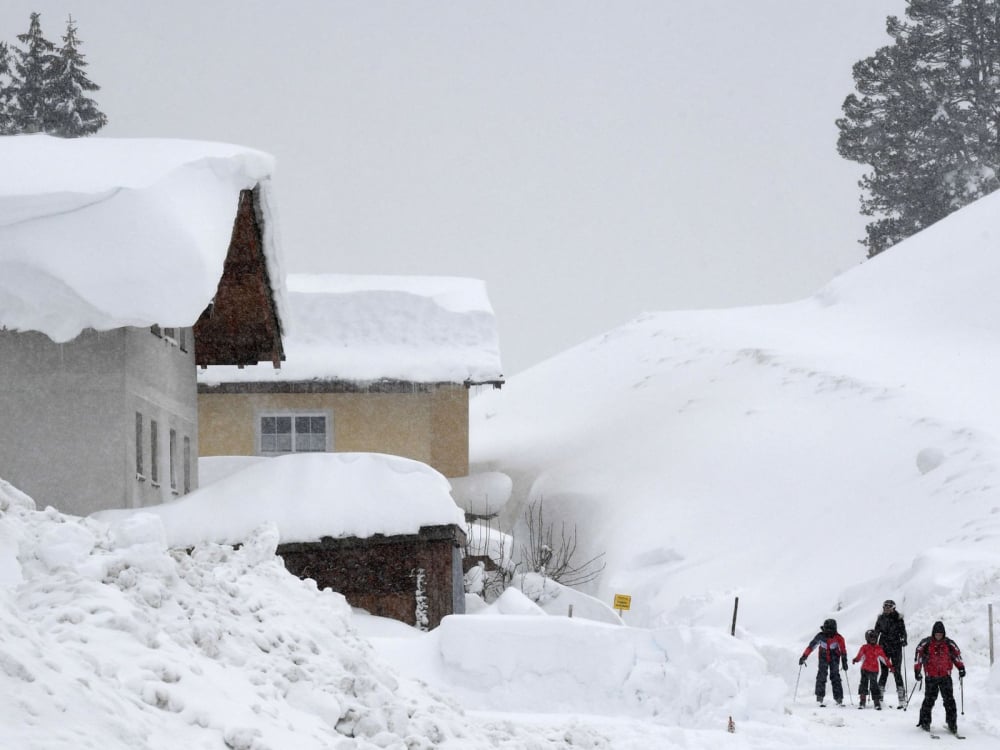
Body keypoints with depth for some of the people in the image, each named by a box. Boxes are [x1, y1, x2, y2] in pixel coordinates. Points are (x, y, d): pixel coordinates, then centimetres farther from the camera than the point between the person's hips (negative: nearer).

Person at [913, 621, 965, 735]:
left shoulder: (949, 644, 2)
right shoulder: (926, 644, -4)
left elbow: (957, 654, 13)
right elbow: (918, 655, 0)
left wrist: (961, 668, 6)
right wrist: (917, 671, -5)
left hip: (945, 676, 1)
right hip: (931, 677, -1)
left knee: (949, 699, -4)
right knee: (929, 699, -5)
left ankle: (952, 723, 0)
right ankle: (925, 722, 8)